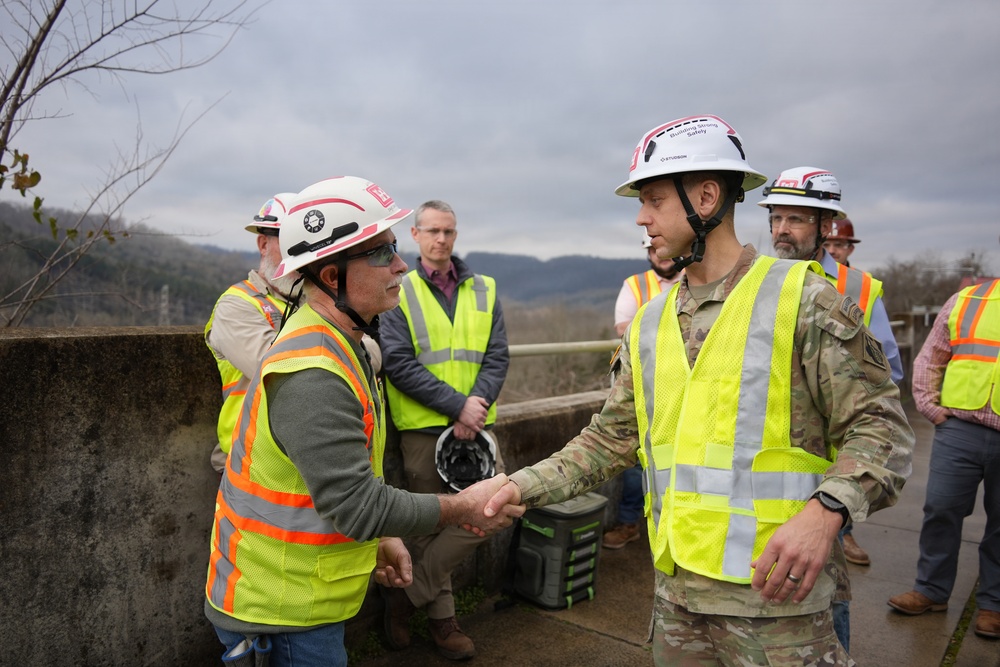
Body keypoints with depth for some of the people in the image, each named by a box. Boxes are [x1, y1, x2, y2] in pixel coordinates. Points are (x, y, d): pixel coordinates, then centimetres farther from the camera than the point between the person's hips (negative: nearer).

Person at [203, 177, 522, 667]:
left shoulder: (339, 344, 4)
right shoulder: (310, 376, -29)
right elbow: (357, 506, -28)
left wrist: (379, 537, 10)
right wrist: (461, 507, -18)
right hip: (279, 613, -9)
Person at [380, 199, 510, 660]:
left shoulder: (483, 290, 10)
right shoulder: (398, 292, 0)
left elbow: (497, 357, 5)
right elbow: (399, 363, -10)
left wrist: (477, 404, -13)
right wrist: (458, 405, -17)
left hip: (476, 426, 4)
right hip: (422, 429, -3)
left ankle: (408, 594, 13)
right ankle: (441, 618, 28)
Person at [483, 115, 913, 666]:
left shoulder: (801, 299, -9)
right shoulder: (648, 324, 8)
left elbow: (879, 426, -10)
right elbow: (612, 438, 10)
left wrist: (825, 510, -26)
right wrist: (527, 485, 0)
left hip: (772, 588, -5)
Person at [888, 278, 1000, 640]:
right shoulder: (965, 300, 9)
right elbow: (929, 359, 12)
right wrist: (930, 406, 2)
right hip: (959, 429, 1)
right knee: (941, 509, 4)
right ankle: (932, 590, 19)